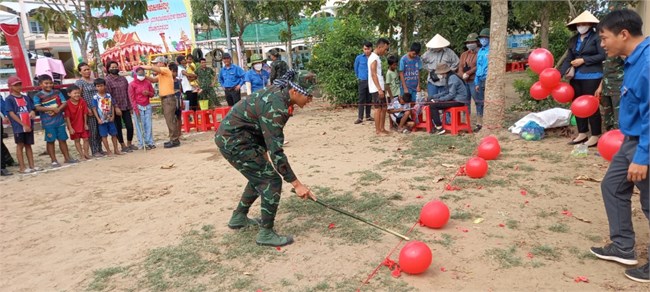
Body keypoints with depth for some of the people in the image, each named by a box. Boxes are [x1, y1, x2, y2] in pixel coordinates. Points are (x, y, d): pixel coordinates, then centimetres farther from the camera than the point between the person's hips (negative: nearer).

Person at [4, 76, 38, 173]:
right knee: (20, 145, 0)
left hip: (29, 126, 5)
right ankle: (22, 168, 5)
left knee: (28, 145, 10)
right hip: (18, 126, -5)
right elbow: (11, 113, -10)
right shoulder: (9, 99, -4)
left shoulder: (26, 98, 12)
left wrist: (32, 112, -12)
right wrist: (23, 125, -16)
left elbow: (32, 109, 14)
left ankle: (32, 166, 14)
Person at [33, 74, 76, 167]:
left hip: (60, 120, 3)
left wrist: (58, 109, -17)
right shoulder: (38, 96, -4)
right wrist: (52, 108, -22)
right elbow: (38, 108, -15)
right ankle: (54, 161, 11)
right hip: (48, 122, -3)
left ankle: (67, 158, 21)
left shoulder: (57, 92, 6)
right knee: (50, 141, 4)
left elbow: (64, 103, 1)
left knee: (62, 139, 11)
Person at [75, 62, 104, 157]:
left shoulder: (95, 80, 15)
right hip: (89, 110, -5)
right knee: (92, 131, -3)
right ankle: (94, 151, 3)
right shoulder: (79, 83, -1)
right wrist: (87, 108, -16)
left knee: (100, 130, 7)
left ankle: (100, 149, 17)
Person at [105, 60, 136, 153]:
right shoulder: (107, 80, -5)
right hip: (116, 108, -4)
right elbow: (109, 95, -10)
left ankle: (129, 143, 20)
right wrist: (116, 107, -16)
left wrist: (130, 106, 7)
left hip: (126, 107, 4)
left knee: (130, 126, 1)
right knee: (118, 127, 4)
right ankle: (123, 146, 14)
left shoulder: (123, 79, 10)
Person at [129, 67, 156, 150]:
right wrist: (135, 109, -10)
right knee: (140, 126, -1)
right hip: (138, 107, -3)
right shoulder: (132, 84, -2)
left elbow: (152, 94, 16)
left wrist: (148, 93, -7)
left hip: (147, 106, 3)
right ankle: (142, 144, 3)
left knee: (148, 125, 3)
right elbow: (132, 98, -4)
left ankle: (150, 142, 9)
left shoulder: (148, 82, 8)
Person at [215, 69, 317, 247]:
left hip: (230, 136, 10)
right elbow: (276, 151, -29)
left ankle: (238, 218, 36)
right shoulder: (275, 107, -27)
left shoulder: (278, 91, 0)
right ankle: (266, 234, 2)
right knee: (272, 180, -9)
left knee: (260, 176, 21)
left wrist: (263, 151, 15)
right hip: (233, 141, -10)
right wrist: (296, 183, -25)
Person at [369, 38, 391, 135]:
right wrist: (379, 89, -23)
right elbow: (373, 74, -20)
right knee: (378, 108, -4)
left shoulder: (376, 57, 16)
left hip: (380, 88, 9)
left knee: (384, 108, 12)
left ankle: (382, 128, 19)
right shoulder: (374, 58, -14)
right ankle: (378, 130, 3)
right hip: (376, 89, -9)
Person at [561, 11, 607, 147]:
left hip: (591, 77, -7)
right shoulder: (573, 40, 12)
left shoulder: (596, 37, -6)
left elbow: (603, 55, -11)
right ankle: (582, 134, 23)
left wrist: (584, 60, -12)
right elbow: (568, 59, 11)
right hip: (576, 77, 7)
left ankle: (595, 136, 7)